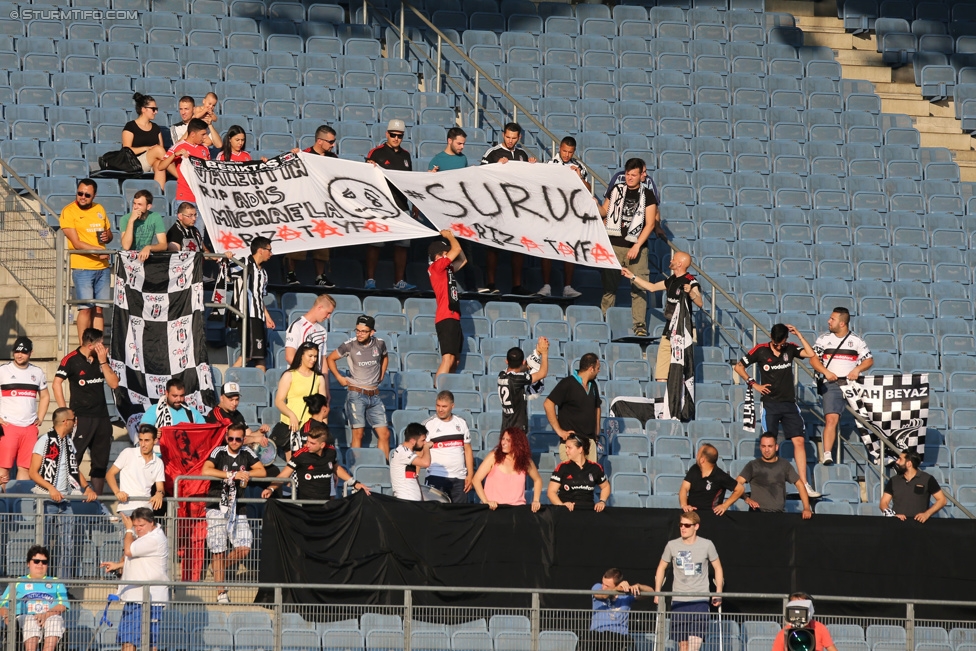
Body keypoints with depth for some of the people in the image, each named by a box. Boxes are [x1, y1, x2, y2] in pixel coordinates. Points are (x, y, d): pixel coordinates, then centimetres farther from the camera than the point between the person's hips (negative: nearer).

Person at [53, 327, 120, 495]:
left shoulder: (102, 358, 8)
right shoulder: (71, 360, -8)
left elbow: (114, 383, 3)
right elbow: (56, 384, -10)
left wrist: (103, 361, -7)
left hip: (102, 418, 6)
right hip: (81, 418, -6)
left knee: (101, 462, 10)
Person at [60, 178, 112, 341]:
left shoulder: (99, 209, 11)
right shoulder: (69, 211, -6)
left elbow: (109, 233, 23)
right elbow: (76, 243, -13)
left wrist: (107, 236, 0)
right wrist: (98, 251, -19)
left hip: (102, 267, 5)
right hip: (82, 268, -5)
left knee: (98, 308, 6)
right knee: (85, 308, -7)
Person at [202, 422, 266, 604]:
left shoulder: (247, 453, 6)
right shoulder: (219, 452, -5)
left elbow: (262, 471, 0)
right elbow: (205, 471, -22)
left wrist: (246, 474, -15)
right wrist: (232, 475, -20)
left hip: (238, 510, 3)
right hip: (217, 509, -3)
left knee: (244, 549, -7)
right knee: (219, 552, -3)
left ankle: (220, 567, 22)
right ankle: (221, 592, 5)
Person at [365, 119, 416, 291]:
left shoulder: (405, 155, 16)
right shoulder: (376, 153, -1)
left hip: (401, 205, 5)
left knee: (403, 243, 3)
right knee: (375, 242, -5)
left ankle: (399, 281, 9)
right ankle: (370, 279, 0)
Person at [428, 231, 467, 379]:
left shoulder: (447, 269, 19)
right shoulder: (436, 267, -6)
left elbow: (463, 260, 30)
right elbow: (456, 250, -8)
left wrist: (450, 237, 23)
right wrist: (449, 236, 11)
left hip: (453, 318, 10)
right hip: (446, 318, -10)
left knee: (455, 361, 12)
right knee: (448, 359, -19)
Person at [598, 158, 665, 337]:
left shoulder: (647, 195, 1)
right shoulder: (617, 191, 10)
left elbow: (650, 223, -4)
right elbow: (604, 212, 15)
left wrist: (637, 246, -12)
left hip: (636, 247, -2)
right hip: (614, 245, 2)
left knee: (638, 288, -5)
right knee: (609, 285, 3)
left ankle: (640, 324, -3)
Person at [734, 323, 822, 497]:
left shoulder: (790, 349, 4)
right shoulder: (760, 350, -3)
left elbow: (811, 354, -10)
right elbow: (738, 367, 4)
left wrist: (798, 334, -10)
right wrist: (753, 384, -4)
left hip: (790, 403, 2)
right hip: (770, 403, -2)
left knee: (799, 441, -4)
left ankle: (804, 484, -3)